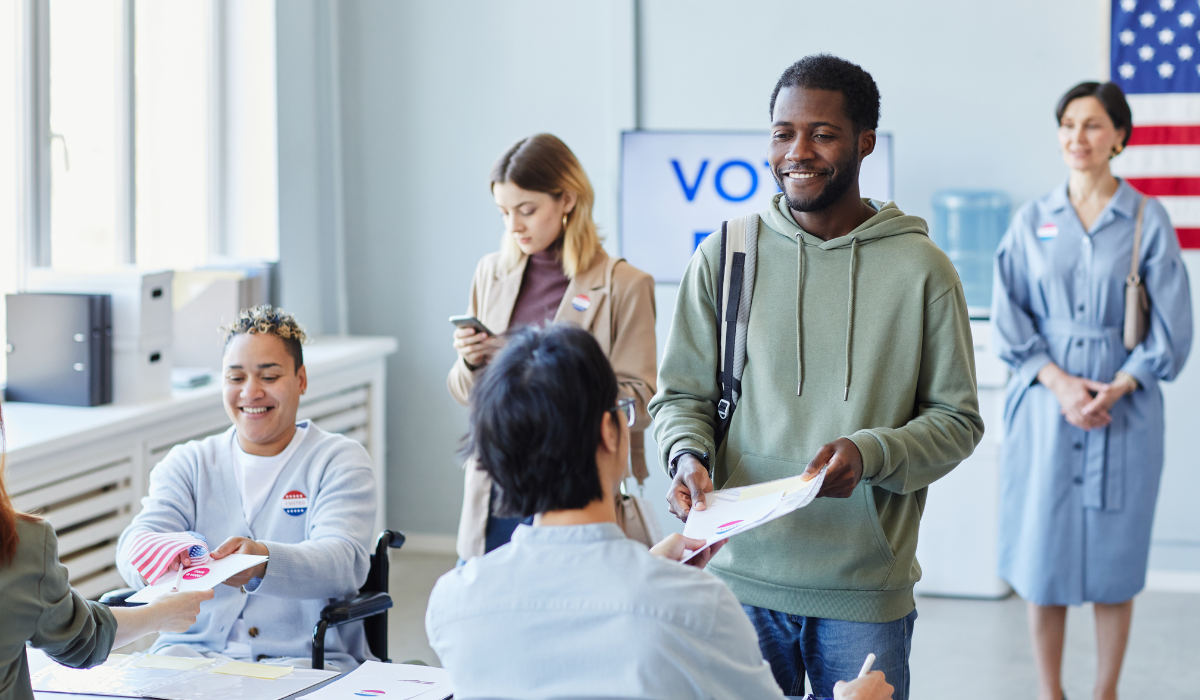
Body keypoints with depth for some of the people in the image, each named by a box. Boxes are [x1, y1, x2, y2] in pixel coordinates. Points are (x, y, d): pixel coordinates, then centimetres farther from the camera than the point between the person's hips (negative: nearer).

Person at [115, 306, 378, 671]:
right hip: (193, 651, 3)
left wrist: (263, 560, -33)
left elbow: (344, 561, -12)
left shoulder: (340, 460, 5)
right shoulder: (187, 463, 15)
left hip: (305, 659, -3)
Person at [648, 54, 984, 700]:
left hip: (868, 591, -1)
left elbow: (957, 419, 1)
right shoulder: (723, 257, 4)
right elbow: (680, 394, 9)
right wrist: (687, 457, -13)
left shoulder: (921, 269, -1)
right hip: (742, 578, 1)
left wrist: (870, 453, -17)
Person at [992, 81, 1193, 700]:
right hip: (1045, 406, 1)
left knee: (1114, 555, 4)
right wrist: (1059, 382, -11)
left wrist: (1115, 389, -13)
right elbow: (1008, 318, 3)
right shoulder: (1031, 221, 5)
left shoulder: (1147, 221, 0)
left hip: (1124, 411, -1)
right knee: (1043, 550, 3)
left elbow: (1171, 329, -2)